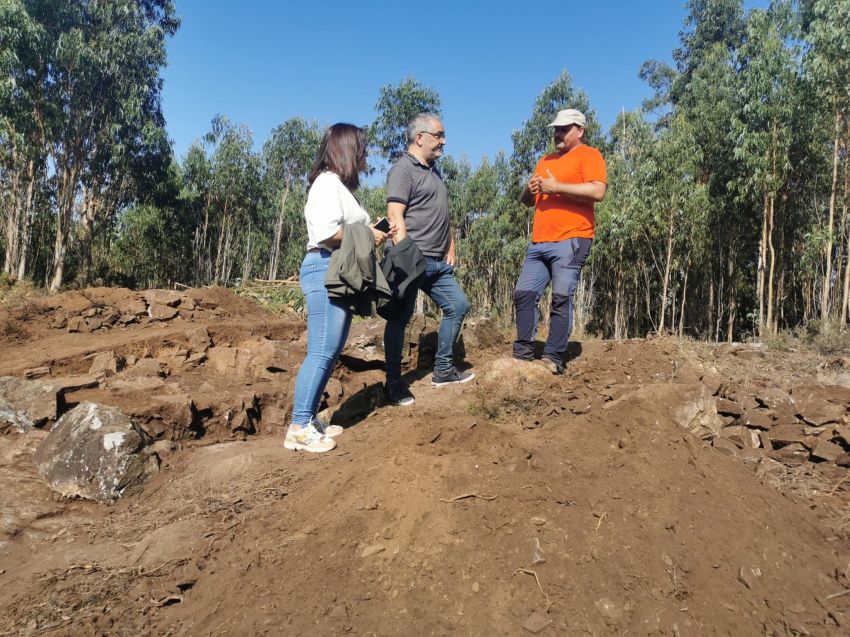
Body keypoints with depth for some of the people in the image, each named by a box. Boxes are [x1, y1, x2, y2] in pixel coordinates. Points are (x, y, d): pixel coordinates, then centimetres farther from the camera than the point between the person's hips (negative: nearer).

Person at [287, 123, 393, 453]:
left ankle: (309, 420, 16)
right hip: (326, 271, -10)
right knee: (321, 352, -11)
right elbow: (326, 232, -20)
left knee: (330, 352, 10)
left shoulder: (339, 185, 23)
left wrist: (373, 232, 9)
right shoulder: (328, 182, -7)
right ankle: (298, 428, -6)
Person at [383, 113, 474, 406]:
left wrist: (450, 248, 18)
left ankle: (443, 370, 22)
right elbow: (395, 216, -18)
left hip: (437, 261, 10)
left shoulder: (433, 170, 20)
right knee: (400, 318, -2)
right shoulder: (403, 169, -9)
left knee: (458, 306, 12)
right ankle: (393, 384, 8)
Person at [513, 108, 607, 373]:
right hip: (539, 242, 7)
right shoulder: (545, 160, 25)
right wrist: (529, 190, 4)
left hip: (570, 241, -7)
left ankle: (554, 358, -5)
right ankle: (523, 353, 9)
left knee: (561, 298, -9)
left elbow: (598, 191, -15)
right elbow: (527, 201, 28)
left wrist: (556, 187, -12)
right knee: (523, 293, 1)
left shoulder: (588, 155, 2)